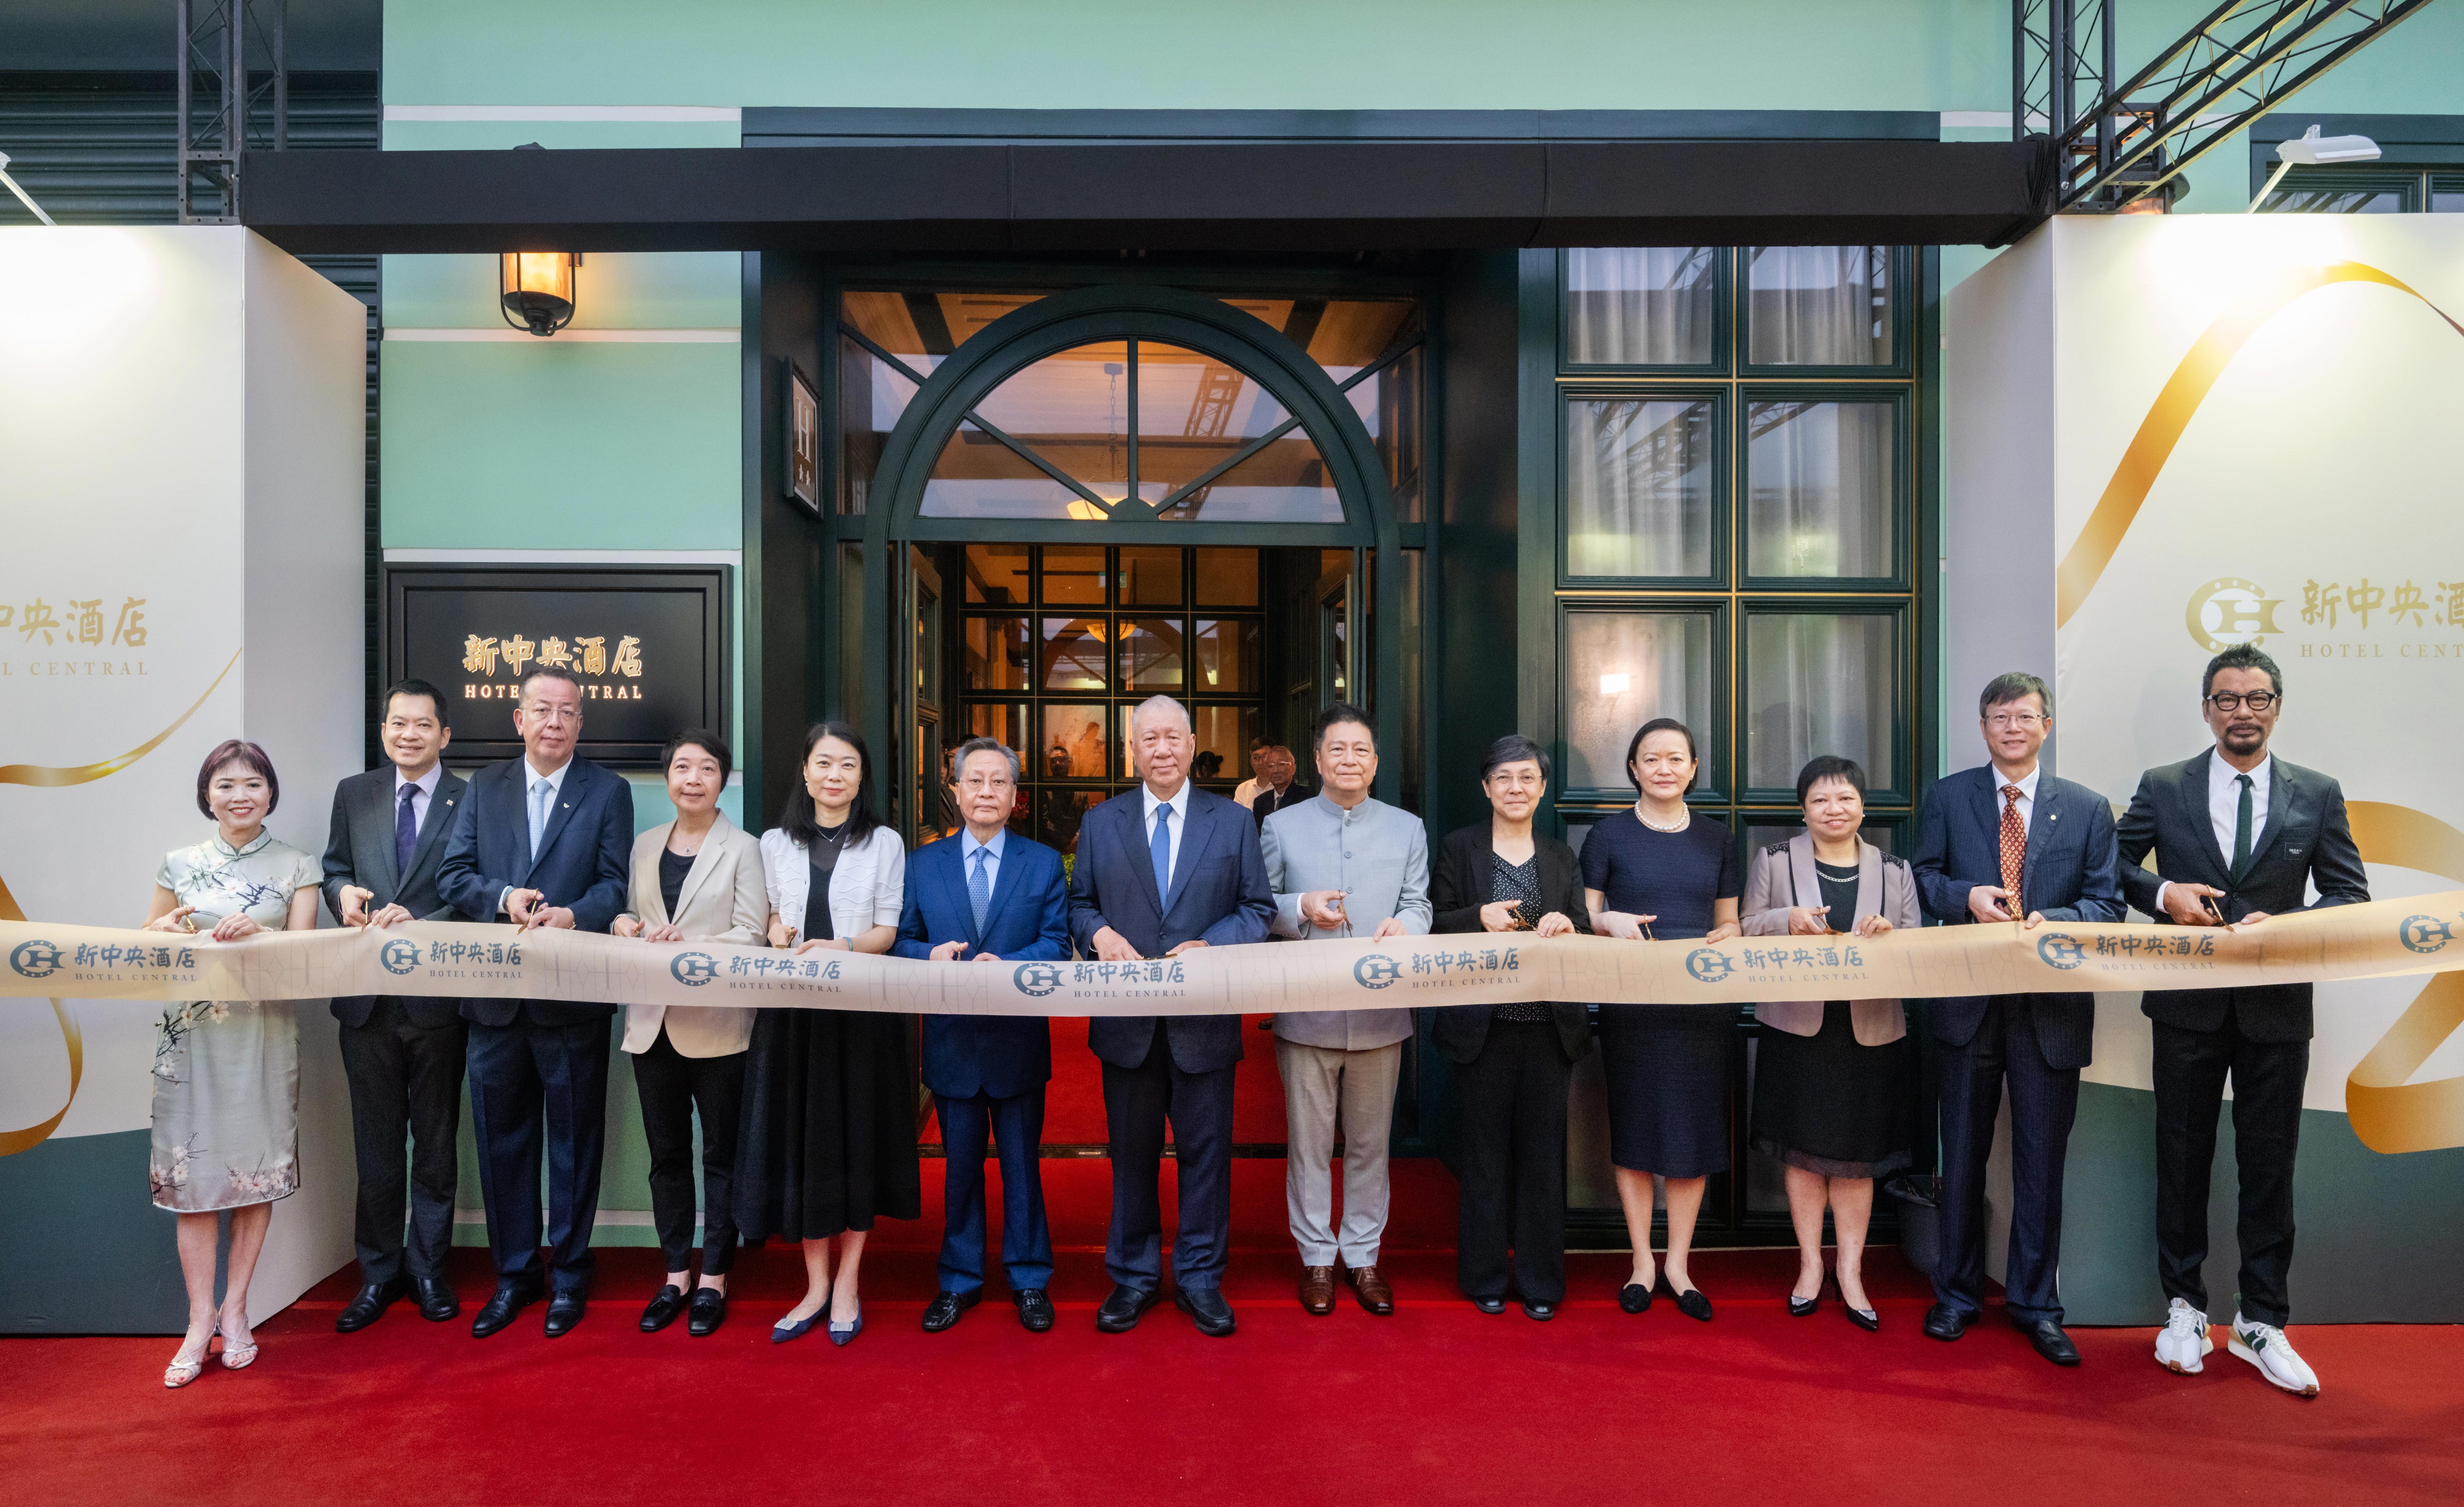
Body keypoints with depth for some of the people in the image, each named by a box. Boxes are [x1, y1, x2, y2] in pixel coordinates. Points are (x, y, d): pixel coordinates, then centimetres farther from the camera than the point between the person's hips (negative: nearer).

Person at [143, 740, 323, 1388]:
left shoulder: (296, 867, 4)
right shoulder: (180, 864, 8)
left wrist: (257, 932, -21)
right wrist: (169, 928, -7)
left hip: (263, 1034, -1)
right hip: (192, 1032, 1)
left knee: (256, 1167, 3)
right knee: (193, 1167, 0)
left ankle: (235, 1310, 16)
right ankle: (201, 1322, 8)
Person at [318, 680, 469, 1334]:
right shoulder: (354, 794, 9)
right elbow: (334, 868, 15)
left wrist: (420, 923, -23)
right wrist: (343, 891, -8)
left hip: (438, 995, -3)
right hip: (368, 997, 3)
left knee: (435, 1141, 10)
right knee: (375, 1143, 12)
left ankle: (428, 1267, 24)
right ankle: (379, 1273, 25)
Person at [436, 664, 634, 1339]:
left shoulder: (609, 792, 2)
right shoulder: (484, 787, 11)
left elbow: (615, 884, -5)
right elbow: (453, 875, 5)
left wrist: (573, 915, -24)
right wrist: (504, 896, -14)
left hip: (575, 994, -3)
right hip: (495, 995, 3)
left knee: (574, 1138, 6)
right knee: (501, 1137, 11)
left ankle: (568, 1274, 21)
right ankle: (513, 1273, 26)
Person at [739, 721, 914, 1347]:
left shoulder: (884, 843, 4)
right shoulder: (775, 843, 11)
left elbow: (889, 928, 0)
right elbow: (772, 918, 13)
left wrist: (845, 947, -18)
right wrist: (779, 938, -10)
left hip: (861, 1010, -2)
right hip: (793, 1008, 2)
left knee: (857, 1138, 3)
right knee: (799, 1138, 4)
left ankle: (847, 1284, 15)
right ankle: (816, 1284, 16)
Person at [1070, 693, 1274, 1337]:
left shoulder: (1233, 821, 4)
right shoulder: (1099, 823, 8)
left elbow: (1259, 909, 3)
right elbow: (1079, 904, 10)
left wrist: (1209, 945, -14)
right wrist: (1099, 933, -12)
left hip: (1205, 1019, -1)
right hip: (1127, 1020, 1)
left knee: (1206, 1151, 7)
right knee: (1131, 1152, 11)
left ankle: (1200, 1278, 23)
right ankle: (1133, 1277, 27)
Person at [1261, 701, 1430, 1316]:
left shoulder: (1408, 829, 11)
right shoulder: (1280, 826, 5)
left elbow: (1419, 904, 5)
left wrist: (1403, 923, -17)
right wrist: (1301, 908, -16)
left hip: (1380, 1014, 1)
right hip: (1306, 1012, -1)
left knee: (1370, 1142, 10)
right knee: (1308, 1142, 7)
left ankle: (1363, 1257, 24)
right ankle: (1317, 1258, 21)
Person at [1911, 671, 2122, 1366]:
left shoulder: (2088, 808, 5)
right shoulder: (1947, 798, 6)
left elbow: (2107, 902, 2)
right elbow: (1924, 877, 7)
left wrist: (2054, 921, -18)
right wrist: (1967, 896, -14)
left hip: (2052, 1007, 0)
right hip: (1970, 1002, 0)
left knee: (2042, 1160, 7)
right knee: (1963, 1153, 10)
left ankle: (2036, 1303, 22)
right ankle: (1957, 1294, 25)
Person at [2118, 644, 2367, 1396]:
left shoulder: (2318, 795, 4)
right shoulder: (2163, 788, 2)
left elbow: (2351, 894, 3)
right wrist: (2162, 893, -13)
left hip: (2276, 1009, 0)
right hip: (2188, 1005, 0)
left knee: (2269, 1168, 7)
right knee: (2183, 1159, 9)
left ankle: (2261, 1323, 20)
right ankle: (2184, 1308, 23)